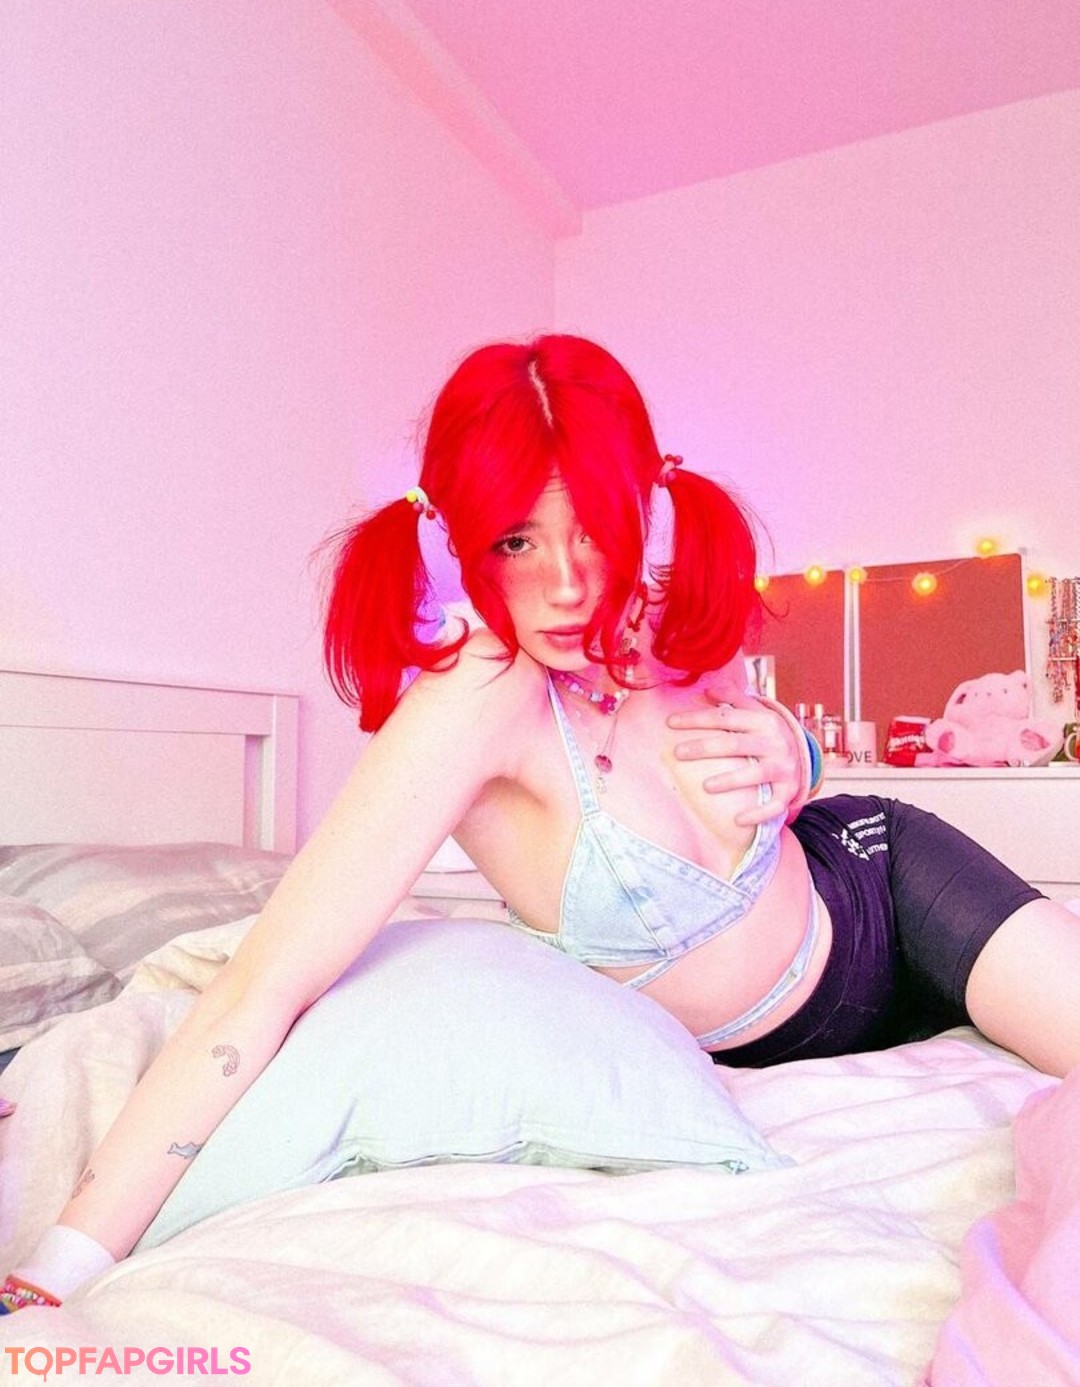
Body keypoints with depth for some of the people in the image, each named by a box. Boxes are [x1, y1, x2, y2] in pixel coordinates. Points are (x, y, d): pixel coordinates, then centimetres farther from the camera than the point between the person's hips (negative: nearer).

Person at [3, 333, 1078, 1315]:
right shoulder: (480, 693, -35)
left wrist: (780, 762, -20)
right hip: (750, 1056, -2)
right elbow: (260, 993, -39)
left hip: (864, 878, 3)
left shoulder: (677, 612, -18)